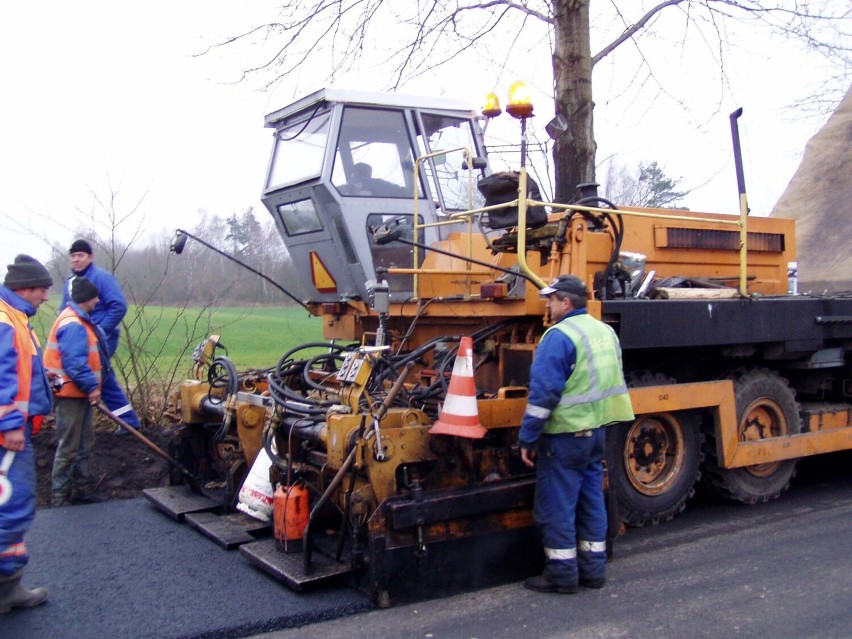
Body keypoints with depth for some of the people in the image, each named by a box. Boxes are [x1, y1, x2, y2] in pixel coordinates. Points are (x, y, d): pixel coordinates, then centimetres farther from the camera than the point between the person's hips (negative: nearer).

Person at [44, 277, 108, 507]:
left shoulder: (79, 320, 14)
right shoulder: (73, 325, -20)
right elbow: (74, 362, -27)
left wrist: (91, 387, 16)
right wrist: (91, 386, -22)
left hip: (80, 394, 11)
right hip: (71, 395, -11)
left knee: (85, 444, 18)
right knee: (69, 448, -3)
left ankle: (81, 489, 28)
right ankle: (60, 498, 5)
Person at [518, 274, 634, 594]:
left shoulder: (559, 336, -17)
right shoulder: (605, 331, 10)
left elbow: (543, 394, -20)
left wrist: (527, 439, -14)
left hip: (564, 435, -8)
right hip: (596, 430, 8)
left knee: (556, 506, 2)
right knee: (591, 499, 15)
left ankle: (561, 575, 9)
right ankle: (593, 569, 23)